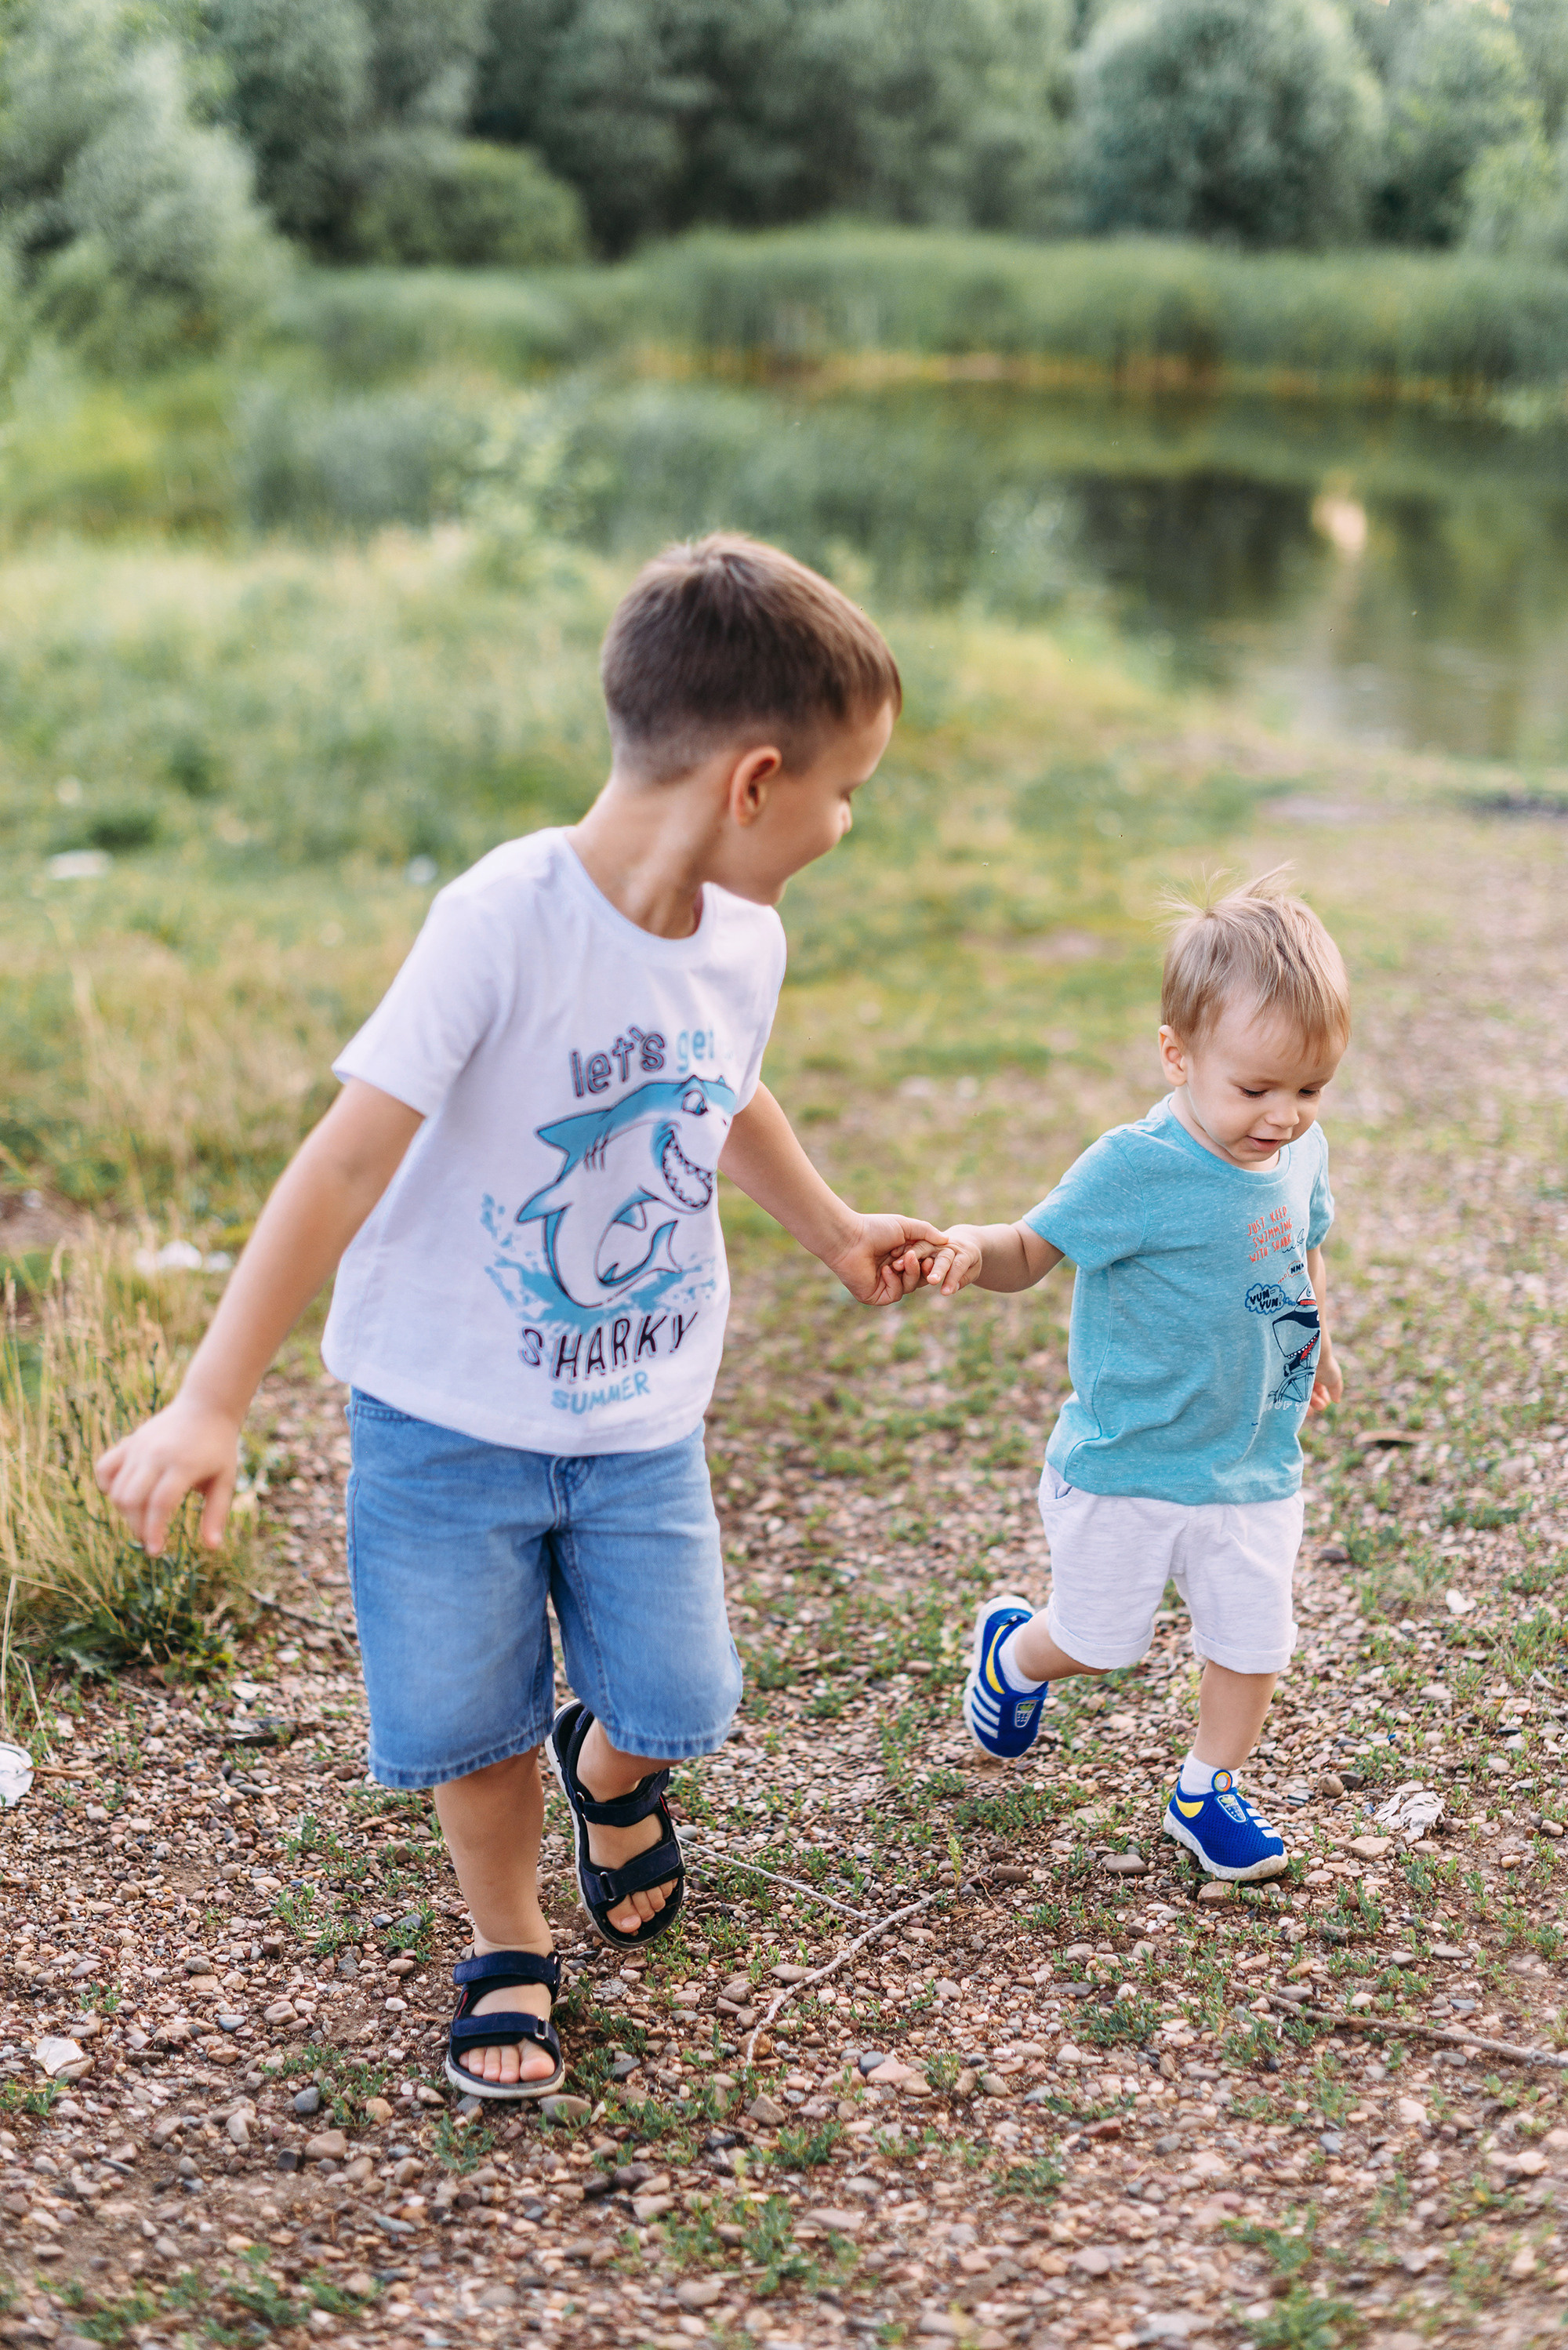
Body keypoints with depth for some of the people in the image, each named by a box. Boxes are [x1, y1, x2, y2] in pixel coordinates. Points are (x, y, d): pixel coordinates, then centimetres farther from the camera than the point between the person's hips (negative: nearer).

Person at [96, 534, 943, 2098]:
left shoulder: (744, 941, -5)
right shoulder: (507, 923, -26)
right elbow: (350, 1158, -25)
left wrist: (835, 1235, 26)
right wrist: (210, 1403, -27)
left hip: (642, 1421, 5)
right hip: (449, 1416, -4)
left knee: (676, 1700, 2)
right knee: (470, 1715, 4)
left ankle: (608, 1775, 40)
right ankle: (507, 1951, 34)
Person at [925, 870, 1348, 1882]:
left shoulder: (1301, 1153, -5)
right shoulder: (1134, 1168, -23)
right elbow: (1036, 1248, -17)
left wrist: (1316, 1342, 26)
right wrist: (975, 1249, -38)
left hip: (1256, 1460, 5)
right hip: (1128, 1461, -4)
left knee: (1253, 1638, 9)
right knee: (1102, 1639, 10)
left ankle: (1209, 1790, 33)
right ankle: (1014, 1649, 44)